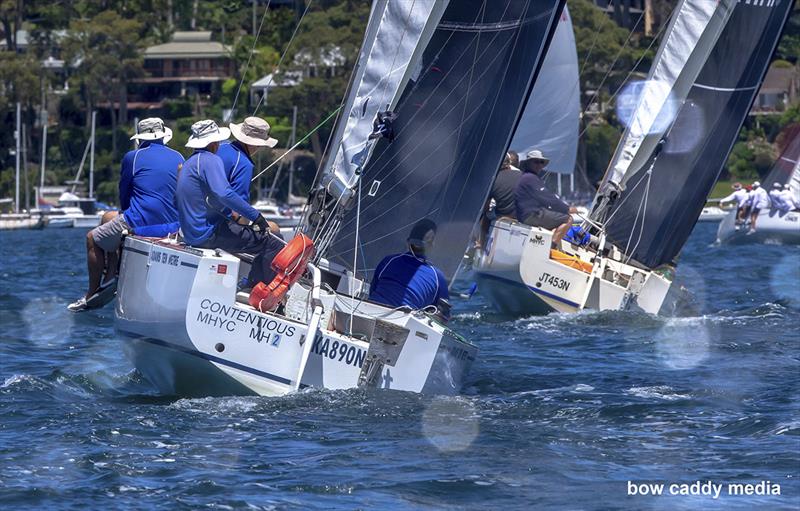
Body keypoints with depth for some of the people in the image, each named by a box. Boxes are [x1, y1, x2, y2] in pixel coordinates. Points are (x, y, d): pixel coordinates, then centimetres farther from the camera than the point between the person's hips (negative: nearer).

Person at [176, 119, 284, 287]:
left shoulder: (191, 162, 19)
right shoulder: (210, 160, -13)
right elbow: (224, 194, -27)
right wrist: (256, 216, -24)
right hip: (207, 233, -10)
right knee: (272, 245, -14)